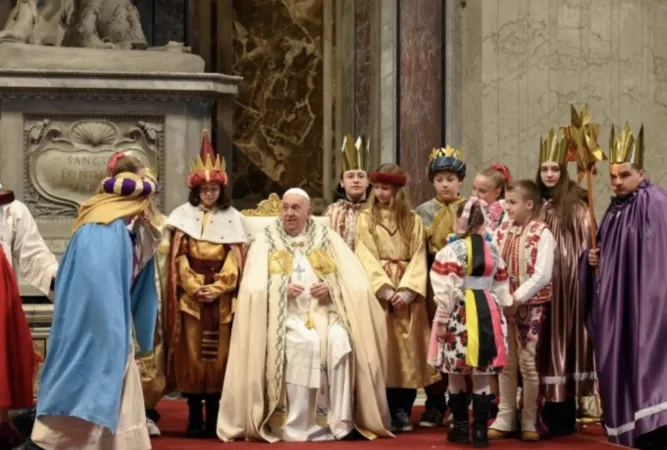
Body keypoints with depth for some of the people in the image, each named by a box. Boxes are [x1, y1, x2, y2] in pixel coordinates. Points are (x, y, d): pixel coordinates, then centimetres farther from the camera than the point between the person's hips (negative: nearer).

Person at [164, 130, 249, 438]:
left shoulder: (232, 219, 8)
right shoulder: (184, 215, 7)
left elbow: (234, 260, 1)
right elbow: (179, 258, 1)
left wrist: (217, 288, -12)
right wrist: (194, 287, -11)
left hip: (222, 297, 0)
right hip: (190, 294, 0)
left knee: (218, 354, 0)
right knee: (192, 355, -2)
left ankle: (214, 416, 5)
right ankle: (194, 416, 3)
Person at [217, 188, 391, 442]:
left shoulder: (329, 239, 14)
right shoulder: (265, 241, 10)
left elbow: (355, 283, 7)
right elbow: (254, 289, 0)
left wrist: (331, 289, -12)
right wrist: (281, 290, -17)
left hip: (325, 312, 2)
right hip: (286, 315, -2)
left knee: (340, 342, -31)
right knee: (302, 343, -33)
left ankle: (340, 422, -25)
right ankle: (294, 427, -28)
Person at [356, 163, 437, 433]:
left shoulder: (413, 220, 11)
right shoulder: (366, 218, 7)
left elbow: (418, 258, 3)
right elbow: (366, 258, -3)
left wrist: (407, 291, -13)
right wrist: (386, 290, -15)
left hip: (408, 294, 1)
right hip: (378, 293, -1)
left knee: (408, 352, -1)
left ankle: (403, 411, 5)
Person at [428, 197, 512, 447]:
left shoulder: (452, 249, -7)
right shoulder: (493, 249, 9)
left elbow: (448, 288, -12)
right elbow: (501, 287, 13)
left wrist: (442, 319, -7)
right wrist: (499, 313, 21)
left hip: (460, 313, -4)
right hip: (488, 312, 4)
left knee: (456, 376, 7)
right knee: (482, 378, 6)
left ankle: (461, 427, 13)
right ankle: (480, 430, 6)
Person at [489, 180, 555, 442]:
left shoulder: (541, 234, -10)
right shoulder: (502, 231, 7)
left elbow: (543, 275, -18)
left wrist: (517, 298, -20)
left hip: (530, 306, -5)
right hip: (503, 304, 5)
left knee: (528, 363, 1)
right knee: (506, 363, 10)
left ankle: (530, 422, 12)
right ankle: (505, 420, 19)